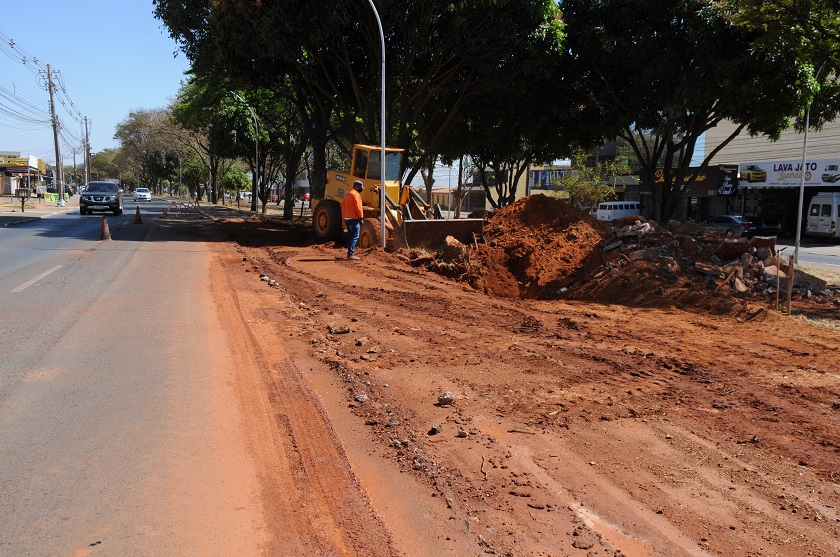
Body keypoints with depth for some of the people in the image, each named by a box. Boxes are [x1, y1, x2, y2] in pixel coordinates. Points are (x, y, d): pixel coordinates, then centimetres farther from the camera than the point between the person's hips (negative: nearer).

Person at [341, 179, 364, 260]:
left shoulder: (347, 193, 17)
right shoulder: (356, 194, -13)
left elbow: (343, 204, 20)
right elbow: (358, 207, -18)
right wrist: (361, 217, -9)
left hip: (346, 218, 10)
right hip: (353, 218, -10)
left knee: (350, 235, 15)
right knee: (355, 236, -10)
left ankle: (350, 252, 18)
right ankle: (351, 254, -16)